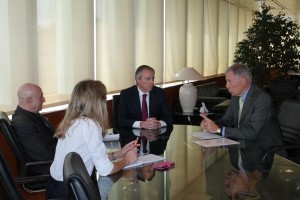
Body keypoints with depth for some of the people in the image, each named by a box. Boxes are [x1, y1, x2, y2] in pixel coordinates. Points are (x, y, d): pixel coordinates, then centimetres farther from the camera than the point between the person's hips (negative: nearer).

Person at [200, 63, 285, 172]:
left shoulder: (262, 98, -21)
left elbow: (251, 132, -26)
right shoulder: (236, 96, 5)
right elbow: (227, 120, 11)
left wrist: (219, 129, -25)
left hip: (265, 151, -8)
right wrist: (211, 123, -11)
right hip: (245, 146, 8)